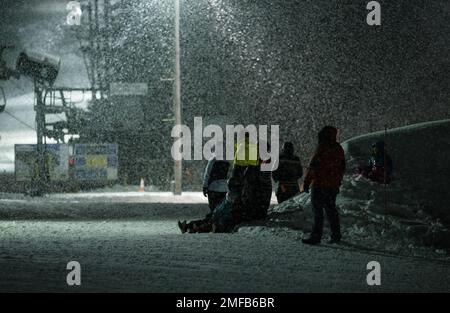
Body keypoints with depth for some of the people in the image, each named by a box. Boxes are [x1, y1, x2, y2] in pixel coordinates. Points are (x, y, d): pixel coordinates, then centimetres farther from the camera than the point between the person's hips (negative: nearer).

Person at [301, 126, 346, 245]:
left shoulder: (322, 148, -14)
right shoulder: (339, 149, 12)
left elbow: (313, 167, -16)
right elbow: (342, 168, 19)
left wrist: (306, 183, -13)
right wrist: (338, 183, 26)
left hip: (320, 185, -8)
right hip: (333, 186, 8)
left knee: (317, 211, -5)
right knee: (331, 210, 14)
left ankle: (316, 236, -7)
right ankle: (336, 236, 15)